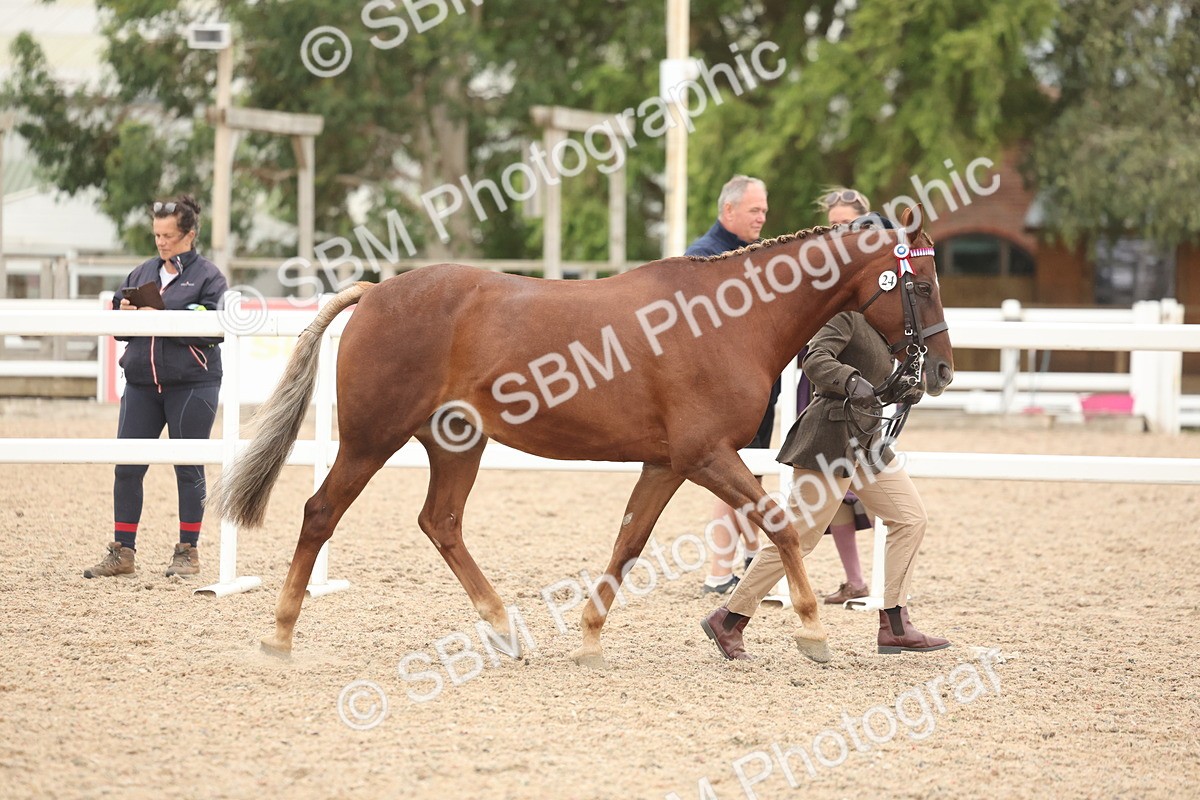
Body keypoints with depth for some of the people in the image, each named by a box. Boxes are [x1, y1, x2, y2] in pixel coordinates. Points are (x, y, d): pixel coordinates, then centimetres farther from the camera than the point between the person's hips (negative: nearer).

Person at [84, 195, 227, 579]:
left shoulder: (208, 276, -3)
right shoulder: (143, 273, 13)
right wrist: (125, 314, -4)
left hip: (191, 386, -5)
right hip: (142, 384, 5)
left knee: (189, 470, 4)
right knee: (127, 468, 2)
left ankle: (188, 551, 13)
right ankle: (122, 553, 7)